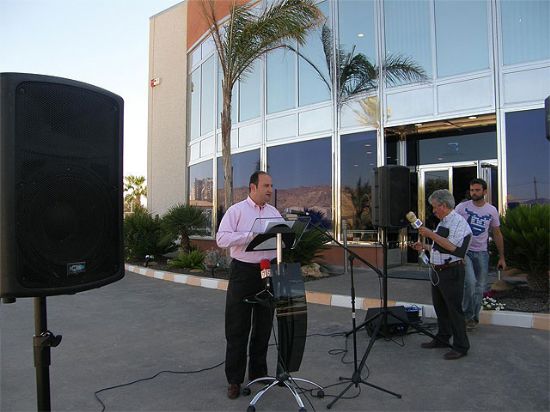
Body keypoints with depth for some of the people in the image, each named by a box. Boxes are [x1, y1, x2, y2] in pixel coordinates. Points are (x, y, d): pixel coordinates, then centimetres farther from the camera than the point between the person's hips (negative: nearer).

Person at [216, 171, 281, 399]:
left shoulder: (274, 212, 12)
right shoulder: (236, 210, -3)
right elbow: (222, 238, -12)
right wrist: (251, 236, -19)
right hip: (243, 272, -4)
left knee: (263, 325, 14)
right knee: (237, 328, 2)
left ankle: (258, 372, 30)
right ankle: (234, 379, 15)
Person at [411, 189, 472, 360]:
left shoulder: (458, 221, -14)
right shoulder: (442, 222, 15)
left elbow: (451, 246, -26)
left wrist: (430, 234, -21)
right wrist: (424, 247, 14)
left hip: (451, 272, -10)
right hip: (437, 271, 10)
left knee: (454, 309, -1)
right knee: (439, 307, 19)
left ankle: (461, 347, 12)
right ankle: (442, 339, 34)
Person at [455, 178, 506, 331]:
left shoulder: (492, 210, 5)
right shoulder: (462, 207, -4)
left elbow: (497, 234, 12)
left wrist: (501, 257, 11)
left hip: (481, 253, 4)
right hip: (464, 251, -3)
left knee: (480, 287, 8)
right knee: (470, 282, -19)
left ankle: (474, 317, 23)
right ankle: (467, 315, 0)